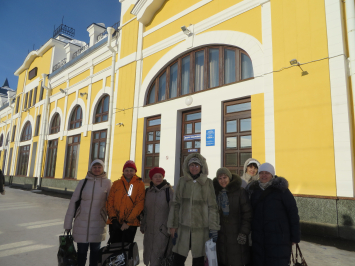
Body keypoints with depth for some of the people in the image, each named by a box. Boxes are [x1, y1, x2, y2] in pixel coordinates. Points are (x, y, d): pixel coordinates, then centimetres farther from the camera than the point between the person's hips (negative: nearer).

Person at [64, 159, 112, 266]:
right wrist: (68, 223, 3)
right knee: (81, 250, 8)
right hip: (81, 222, 1)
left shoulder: (107, 183, -3)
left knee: (95, 251, 10)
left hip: (98, 223, -1)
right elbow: (73, 202, 3)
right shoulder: (83, 182, 1)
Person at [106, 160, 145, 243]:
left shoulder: (140, 184, 0)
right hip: (115, 222, 3)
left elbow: (139, 204, -6)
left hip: (130, 223, -2)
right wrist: (113, 218, -5)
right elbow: (110, 201, 6)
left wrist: (128, 221, -11)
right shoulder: (116, 183, 9)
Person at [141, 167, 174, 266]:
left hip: (163, 229, -6)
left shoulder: (168, 190, -8)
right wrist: (143, 225, 18)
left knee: (158, 256, -5)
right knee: (149, 254, 15)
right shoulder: (148, 191, 9)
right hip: (149, 229, 6)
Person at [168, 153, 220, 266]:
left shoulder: (208, 182, 0)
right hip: (183, 227, 1)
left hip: (201, 227, -1)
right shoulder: (182, 181, 5)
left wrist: (213, 227, -4)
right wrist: (173, 225, 4)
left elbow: (212, 206, 0)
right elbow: (175, 204, 6)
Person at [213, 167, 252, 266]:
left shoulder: (240, 192, -7)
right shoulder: (215, 192, 7)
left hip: (236, 234, -4)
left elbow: (247, 214, -8)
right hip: (220, 234, 4)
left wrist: (244, 232, -13)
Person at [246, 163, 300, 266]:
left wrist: (295, 236, -8)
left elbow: (293, 212, -8)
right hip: (259, 237, 4)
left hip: (278, 237, -4)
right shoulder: (254, 190, 6)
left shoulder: (281, 189, -8)